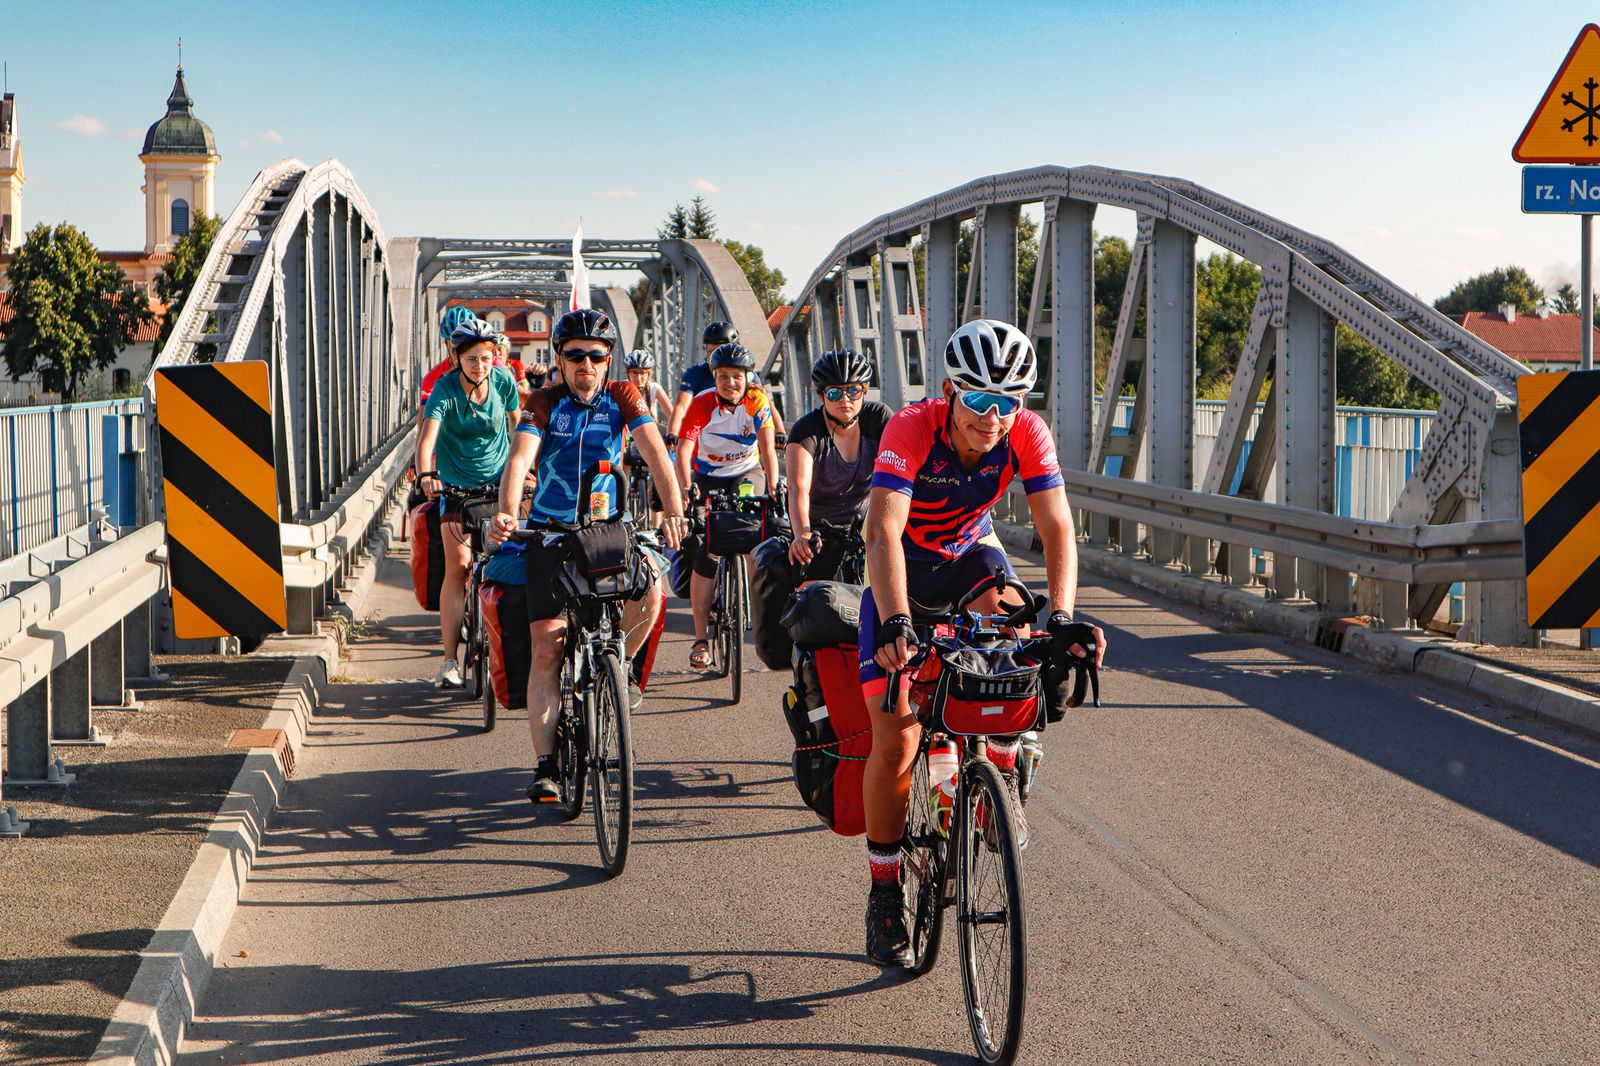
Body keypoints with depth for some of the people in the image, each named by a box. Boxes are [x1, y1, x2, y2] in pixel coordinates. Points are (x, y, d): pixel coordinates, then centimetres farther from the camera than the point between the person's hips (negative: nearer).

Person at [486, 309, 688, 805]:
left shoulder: (623, 397, -2)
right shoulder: (545, 402, -5)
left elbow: (655, 451, -16)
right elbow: (520, 458, -21)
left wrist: (674, 512, -33)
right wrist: (506, 513, -40)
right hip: (550, 531, -1)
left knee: (649, 583, -29)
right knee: (546, 647, -9)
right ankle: (545, 764, -6)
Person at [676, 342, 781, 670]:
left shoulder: (757, 401, -17)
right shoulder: (702, 404, -21)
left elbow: (768, 449, -20)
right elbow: (684, 451, -28)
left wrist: (773, 489, -30)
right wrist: (686, 490, -41)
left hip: (746, 472, 2)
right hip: (708, 476, -1)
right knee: (703, 553, -13)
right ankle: (700, 638, -8)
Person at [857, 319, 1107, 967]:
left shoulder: (1027, 434, -24)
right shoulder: (912, 429, -32)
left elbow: (1056, 527, -29)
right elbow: (883, 532, -43)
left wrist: (1063, 617, -45)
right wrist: (896, 623, -57)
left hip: (969, 555, 2)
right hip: (904, 567, -2)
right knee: (895, 741, -9)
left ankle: (1001, 777, -13)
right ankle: (885, 894, 8)